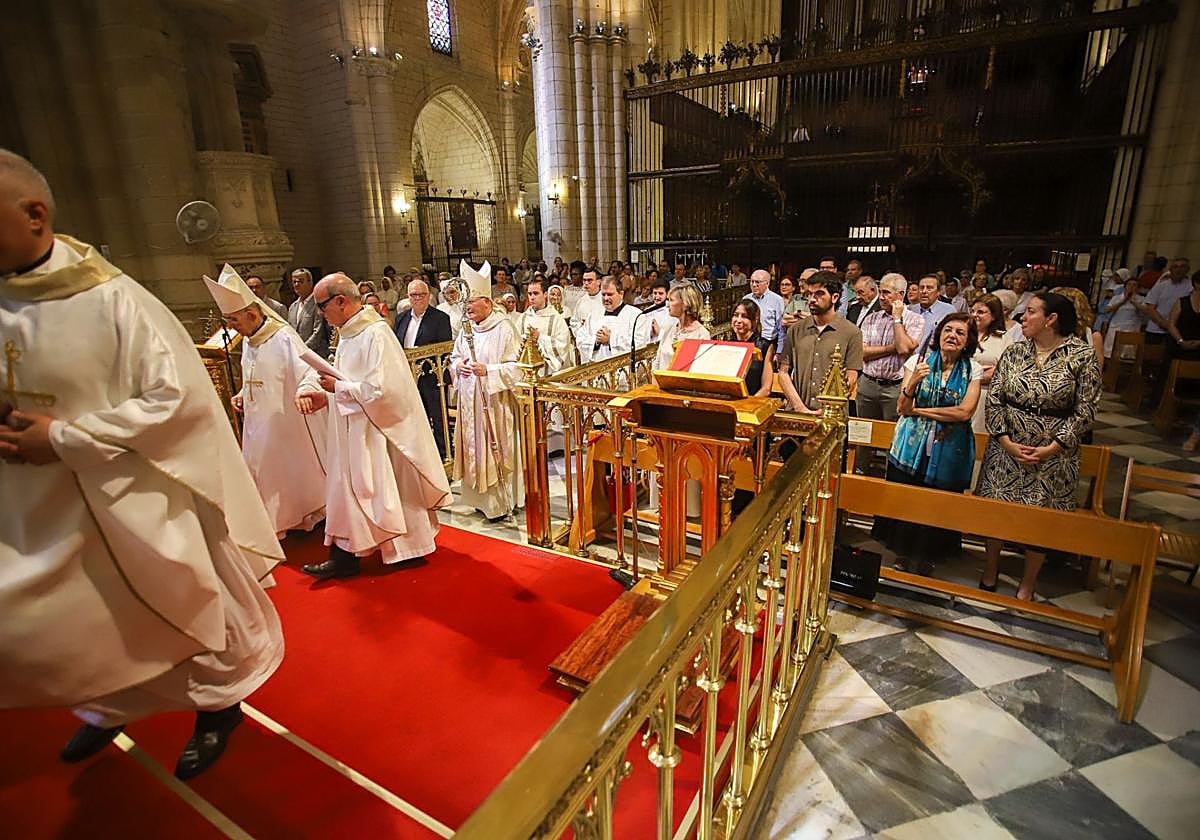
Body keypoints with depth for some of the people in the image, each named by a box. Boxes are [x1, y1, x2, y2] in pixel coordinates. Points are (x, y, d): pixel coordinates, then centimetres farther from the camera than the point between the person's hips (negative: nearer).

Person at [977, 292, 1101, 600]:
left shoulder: (1082, 355, -6)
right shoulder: (1014, 352, 2)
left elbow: (1085, 411, -7)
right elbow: (993, 399, 0)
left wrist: (1051, 448, -13)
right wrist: (1006, 442, -9)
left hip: (1053, 456, -2)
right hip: (1006, 448, 3)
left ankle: (1027, 587, 26)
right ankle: (990, 572, 30)